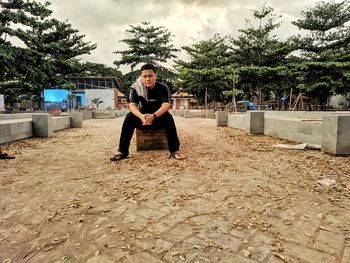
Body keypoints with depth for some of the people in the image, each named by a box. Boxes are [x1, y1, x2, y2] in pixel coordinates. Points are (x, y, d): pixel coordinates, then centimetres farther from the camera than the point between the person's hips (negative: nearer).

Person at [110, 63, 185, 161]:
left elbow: (166, 105, -29)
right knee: (129, 117, -27)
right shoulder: (136, 87, -12)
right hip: (142, 118, 1)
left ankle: (174, 151, -30)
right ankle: (122, 151, -23)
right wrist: (141, 116, -46)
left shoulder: (163, 88, -15)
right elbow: (132, 105, -23)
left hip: (159, 119, -1)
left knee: (168, 117, -32)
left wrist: (153, 116, -49)